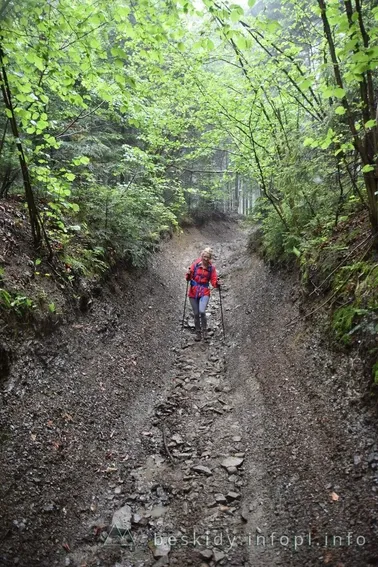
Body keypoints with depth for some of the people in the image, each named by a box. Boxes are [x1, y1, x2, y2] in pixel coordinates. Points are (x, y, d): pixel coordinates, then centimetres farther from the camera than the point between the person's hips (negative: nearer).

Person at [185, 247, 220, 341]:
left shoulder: (212, 268, 0)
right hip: (193, 293, 1)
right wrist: (188, 275, -19)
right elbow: (188, 278, 3)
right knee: (196, 314, 6)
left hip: (204, 293, -1)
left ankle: (204, 329, 3)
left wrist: (217, 284, -23)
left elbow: (213, 281, -2)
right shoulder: (195, 264, 0)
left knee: (202, 311, -21)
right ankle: (198, 332, 25)